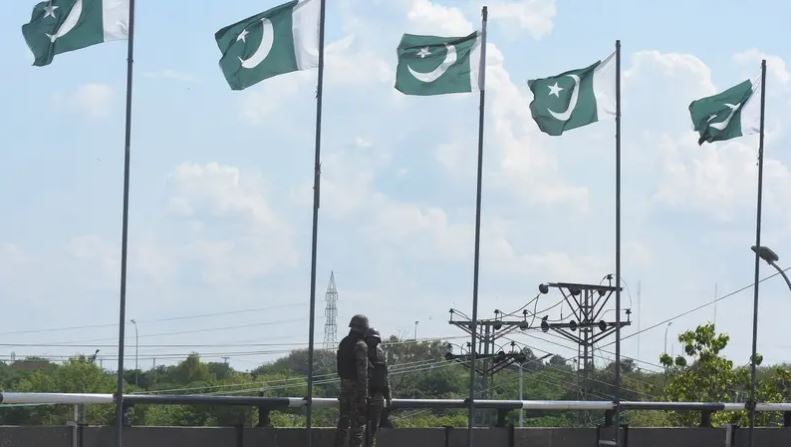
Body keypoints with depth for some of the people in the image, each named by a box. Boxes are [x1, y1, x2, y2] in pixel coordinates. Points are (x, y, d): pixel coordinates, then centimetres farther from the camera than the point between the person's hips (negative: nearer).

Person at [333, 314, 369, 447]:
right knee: (358, 423, -4)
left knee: (343, 421, 16)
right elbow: (362, 373, -20)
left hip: (344, 386, 8)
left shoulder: (344, 343, 9)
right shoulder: (361, 346, -17)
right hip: (357, 388, -8)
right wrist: (364, 395, -19)